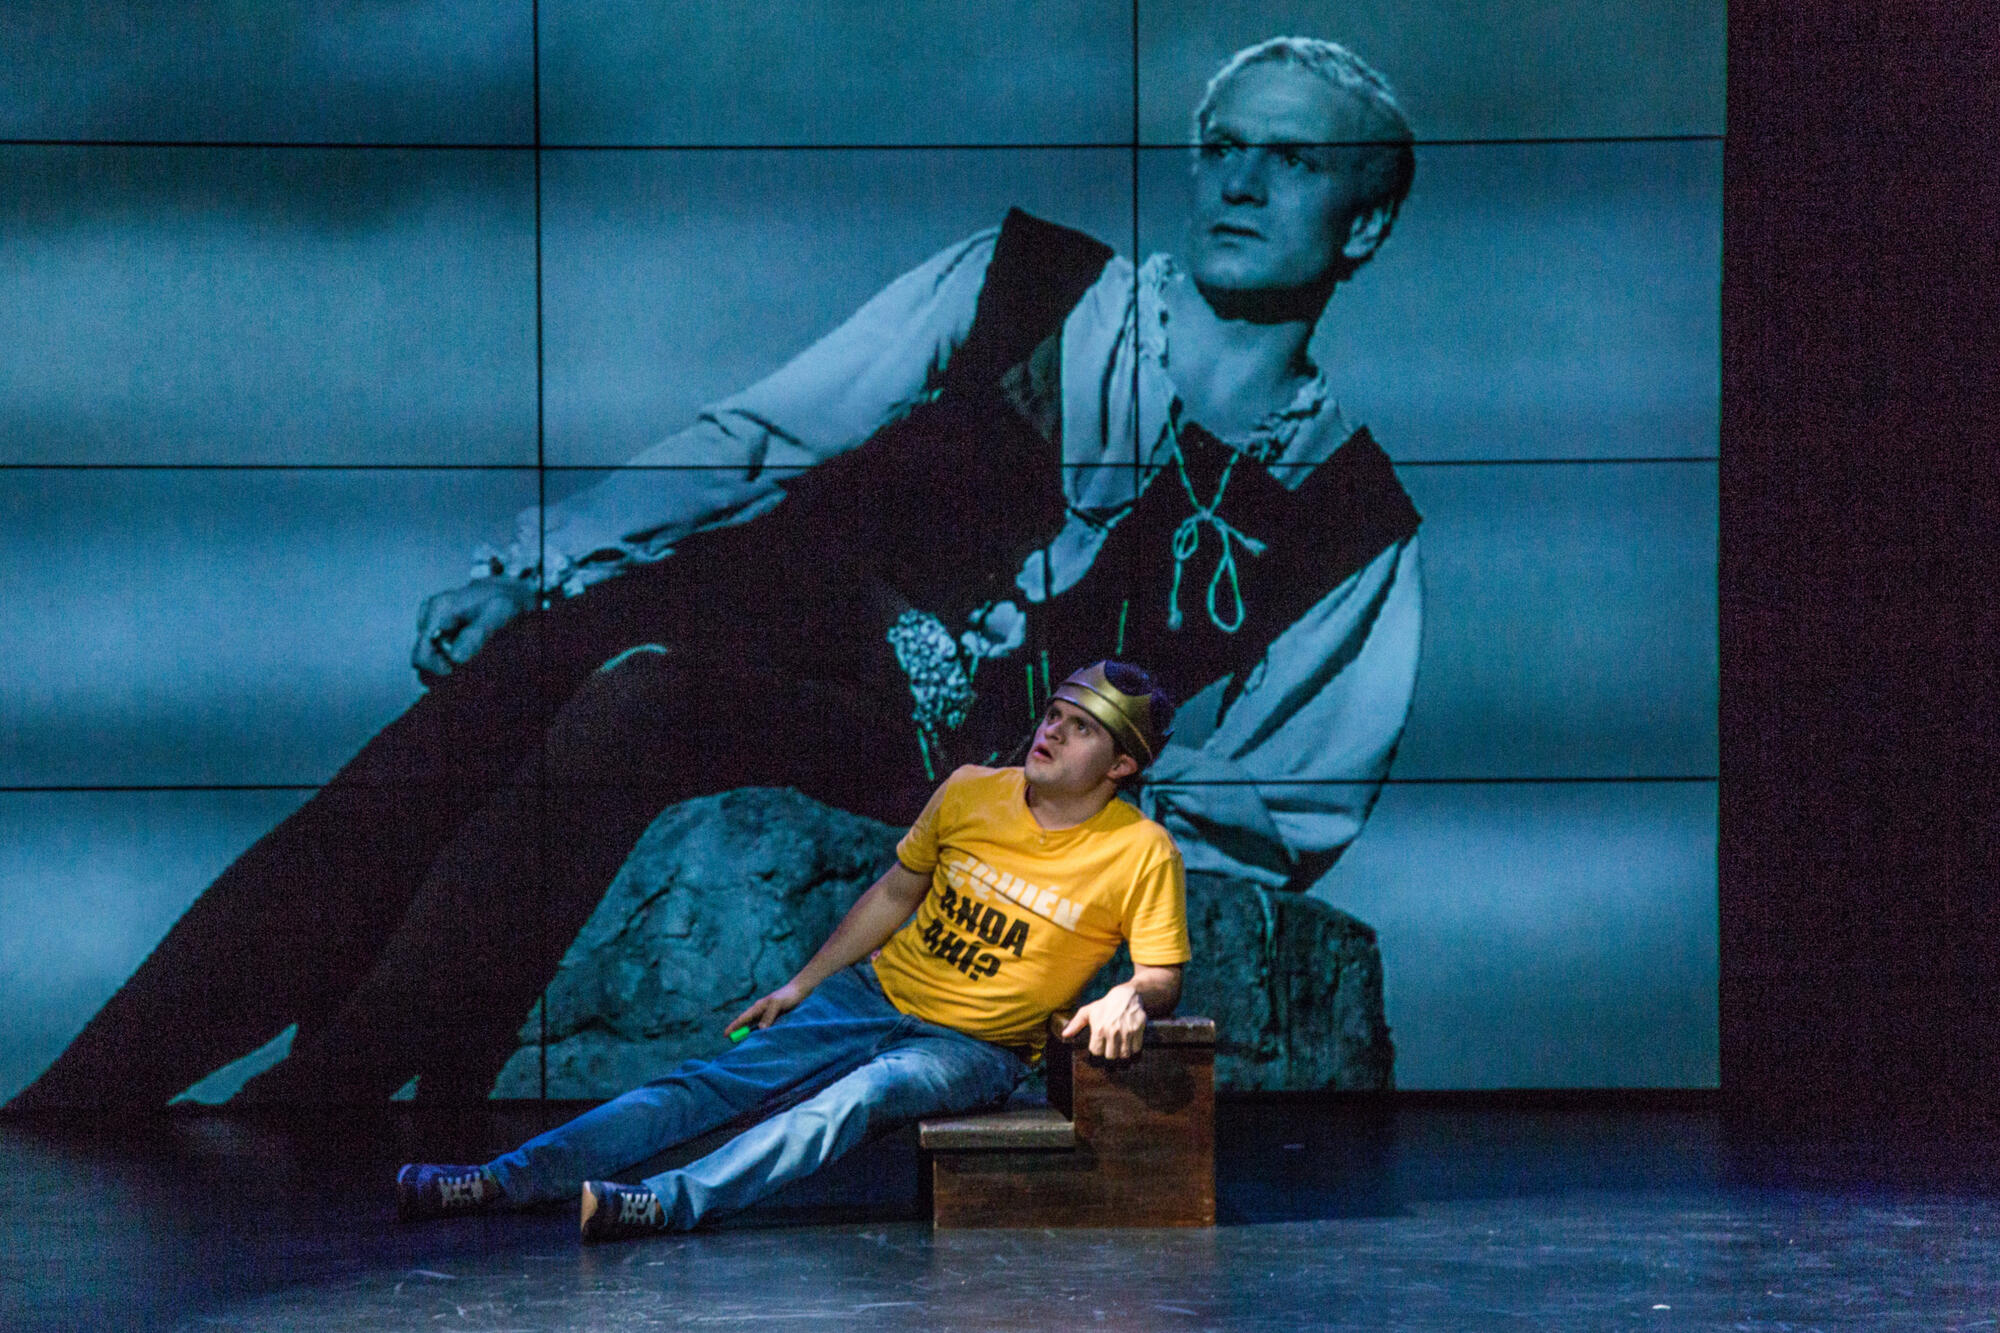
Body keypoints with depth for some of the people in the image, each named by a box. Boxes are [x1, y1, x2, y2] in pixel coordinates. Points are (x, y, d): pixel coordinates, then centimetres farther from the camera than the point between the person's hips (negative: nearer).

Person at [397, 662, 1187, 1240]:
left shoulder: (1140, 853, -11)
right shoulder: (969, 794, 0)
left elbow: (1162, 976, -8)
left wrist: (1129, 997, -32)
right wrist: (801, 985, 13)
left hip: (972, 1048, -4)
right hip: (877, 994, 4)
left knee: (856, 1098, -35)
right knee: (712, 1084, -14)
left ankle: (673, 1202, -52)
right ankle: (507, 1180, -24)